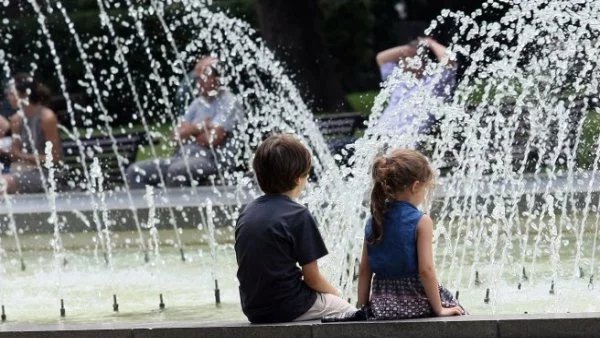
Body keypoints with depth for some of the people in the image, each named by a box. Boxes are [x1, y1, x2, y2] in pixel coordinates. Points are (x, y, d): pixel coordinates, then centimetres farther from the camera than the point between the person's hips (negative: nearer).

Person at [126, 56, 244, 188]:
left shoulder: (228, 103, -4)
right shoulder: (198, 103, 20)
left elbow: (212, 139, -14)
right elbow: (178, 134, 11)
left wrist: (190, 130, 6)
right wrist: (202, 126, -5)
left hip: (213, 160, -9)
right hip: (184, 157, 9)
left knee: (176, 171, -40)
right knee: (136, 171, -7)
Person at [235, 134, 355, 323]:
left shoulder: (246, 215, 5)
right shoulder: (298, 215, -14)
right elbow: (312, 278, -12)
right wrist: (334, 293, 10)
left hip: (254, 311, 7)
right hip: (288, 307, -7)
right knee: (349, 312, 17)